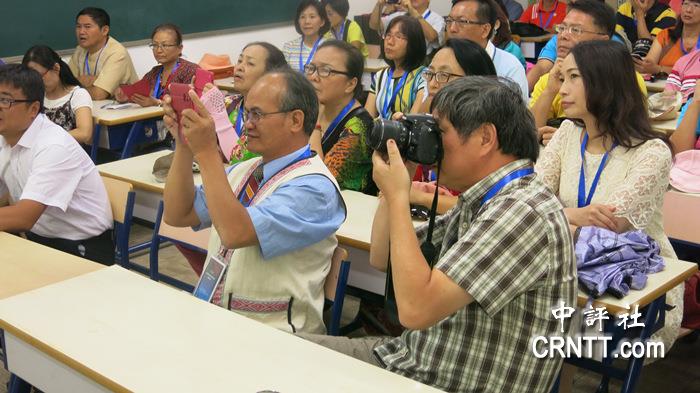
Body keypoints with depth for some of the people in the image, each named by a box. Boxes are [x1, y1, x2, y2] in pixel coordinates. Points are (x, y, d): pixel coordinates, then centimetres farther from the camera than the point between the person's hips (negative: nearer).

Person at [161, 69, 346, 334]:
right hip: (211, 317, 7)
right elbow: (177, 215, 7)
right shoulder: (245, 170, 10)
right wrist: (184, 144, -3)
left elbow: (235, 233, -26)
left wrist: (206, 151, -22)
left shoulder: (313, 186, -15)